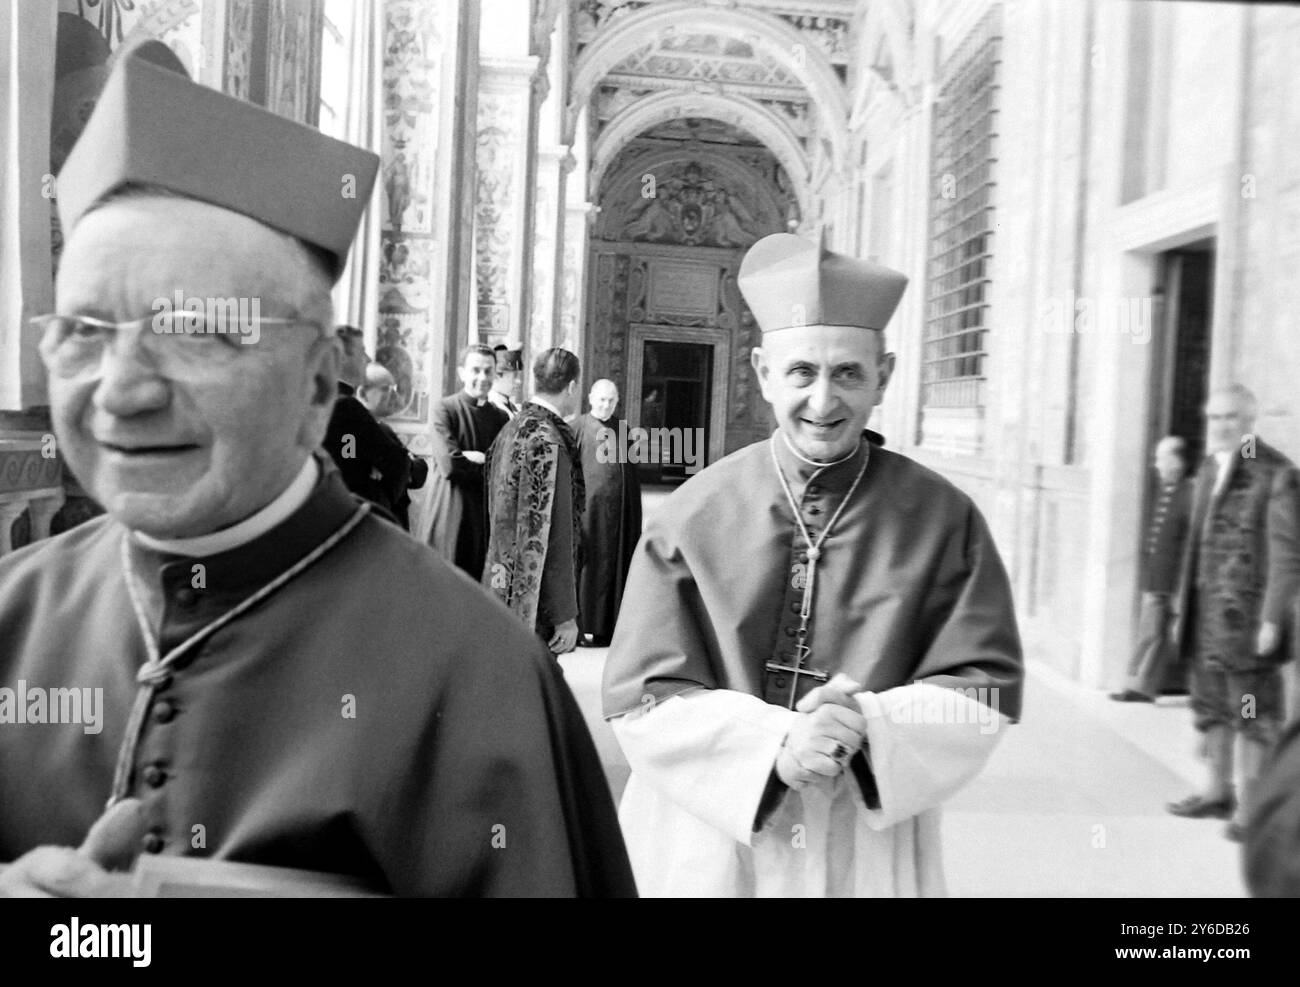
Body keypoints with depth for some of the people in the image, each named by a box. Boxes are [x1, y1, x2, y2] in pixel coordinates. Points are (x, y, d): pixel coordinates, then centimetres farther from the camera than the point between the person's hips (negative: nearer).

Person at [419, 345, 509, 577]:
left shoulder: (500, 417, 9)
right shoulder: (445, 409, -5)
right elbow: (449, 464, -16)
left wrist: (470, 456, -9)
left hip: (488, 516, 4)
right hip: (451, 515, -4)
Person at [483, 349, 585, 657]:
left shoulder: (510, 430, 9)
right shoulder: (547, 441, -18)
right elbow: (550, 534, -21)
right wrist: (565, 615, -17)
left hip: (501, 587, 9)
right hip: (533, 602, -9)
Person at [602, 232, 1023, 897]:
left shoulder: (942, 520, -7)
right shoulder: (692, 518, -9)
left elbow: (984, 688, -4)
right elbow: (640, 695, -9)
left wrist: (871, 727, -22)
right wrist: (773, 744, -23)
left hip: (871, 855, 1)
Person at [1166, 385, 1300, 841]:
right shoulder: (1209, 469, 13)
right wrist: (1183, 606, 16)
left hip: (1247, 617, -8)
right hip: (1206, 615, 8)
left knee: (1252, 716, 3)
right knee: (1211, 708, 18)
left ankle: (1249, 807, 13)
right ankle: (1217, 793, 33)